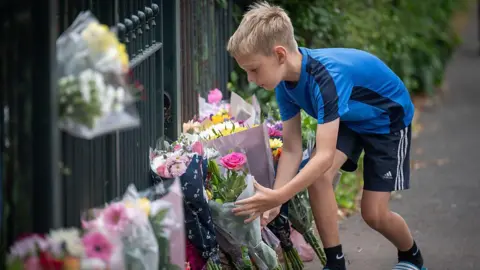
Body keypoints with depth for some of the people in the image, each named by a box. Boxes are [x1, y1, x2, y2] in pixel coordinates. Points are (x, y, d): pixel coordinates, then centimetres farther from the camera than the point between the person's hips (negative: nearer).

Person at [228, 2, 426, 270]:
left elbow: (325, 156, -45)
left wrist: (278, 197, -50)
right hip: (348, 118, 6)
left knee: (374, 213, -8)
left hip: (388, 119, -6)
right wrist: (273, 201, -25)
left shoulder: (326, 76, -41)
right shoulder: (285, 81, -16)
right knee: (316, 176, -20)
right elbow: (292, 150, -13)